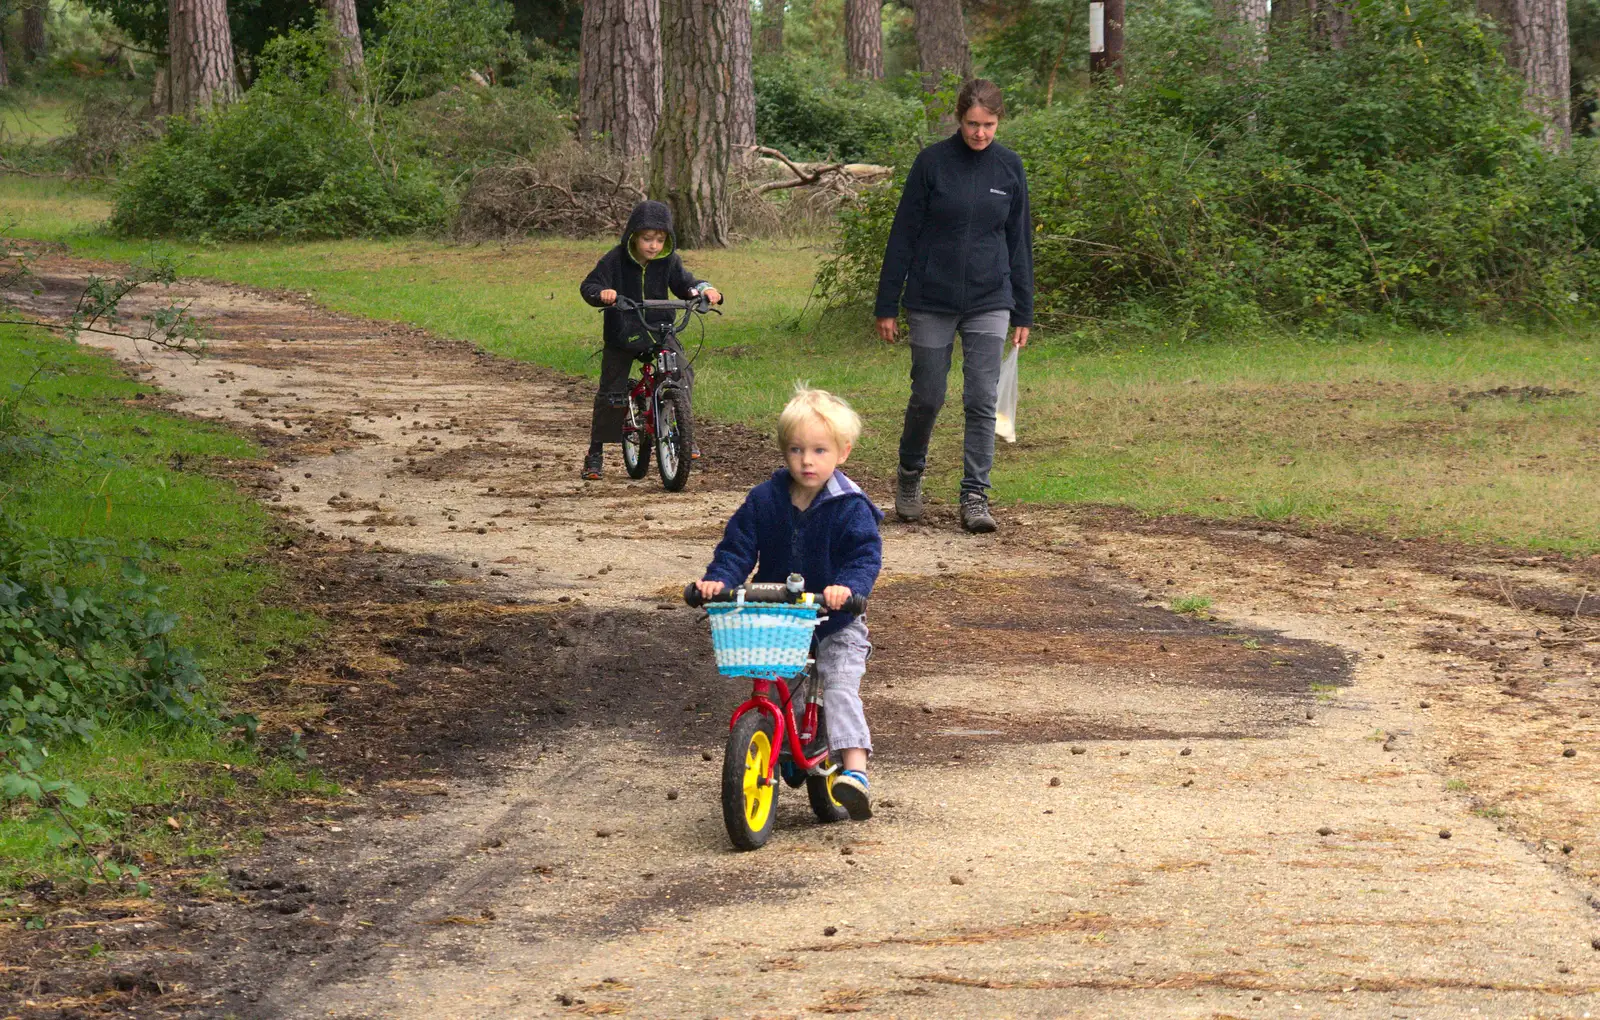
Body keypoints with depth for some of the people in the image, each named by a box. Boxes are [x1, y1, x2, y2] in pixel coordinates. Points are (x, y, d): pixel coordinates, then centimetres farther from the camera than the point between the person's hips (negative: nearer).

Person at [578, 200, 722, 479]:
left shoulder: (668, 261, -6)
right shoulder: (615, 260, -14)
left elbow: (684, 283, -1)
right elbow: (588, 286, -16)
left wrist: (704, 289, -23)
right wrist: (601, 293, -39)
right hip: (622, 336, -2)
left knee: (683, 372, -19)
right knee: (610, 394, 0)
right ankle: (596, 453, 14)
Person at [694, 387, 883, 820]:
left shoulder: (849, 507, -10)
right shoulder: (765, 500, -1)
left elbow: (866, 555, -18)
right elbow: (737, 547, 1)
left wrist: (847, 586, -38)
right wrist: (719, 579, -19)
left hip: (835, 625, -4)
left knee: (840, 687, -21)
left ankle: (855, 771, -32)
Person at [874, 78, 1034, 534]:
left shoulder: (1009, 168, 3)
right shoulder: (932, 162, -5)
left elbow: (1019, 241, 10)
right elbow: (904, 234, -2)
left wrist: (1023, 312, 9)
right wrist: (887, 305, -3)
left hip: (989, 303, 2)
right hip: (932, 302, -2)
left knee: (982, 401, -3)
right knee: (927, 397, 7)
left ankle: (975, 497, 2)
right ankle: (910, 476, 31)